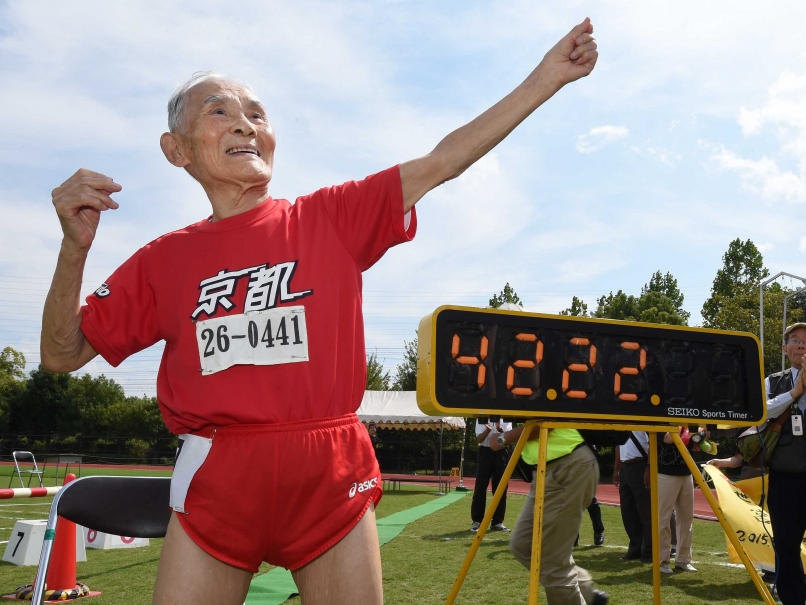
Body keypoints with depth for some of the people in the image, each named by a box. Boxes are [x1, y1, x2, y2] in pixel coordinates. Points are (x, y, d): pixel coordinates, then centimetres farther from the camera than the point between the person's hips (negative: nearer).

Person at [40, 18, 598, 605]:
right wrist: (75, 247, -7)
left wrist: (545, 78, -3)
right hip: (215, 481, 1)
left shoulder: (332, 218, 4)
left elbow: (441, 161, 1)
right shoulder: (164, 259, 8)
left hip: (333, 476, 0)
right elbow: (63, 354, 9)